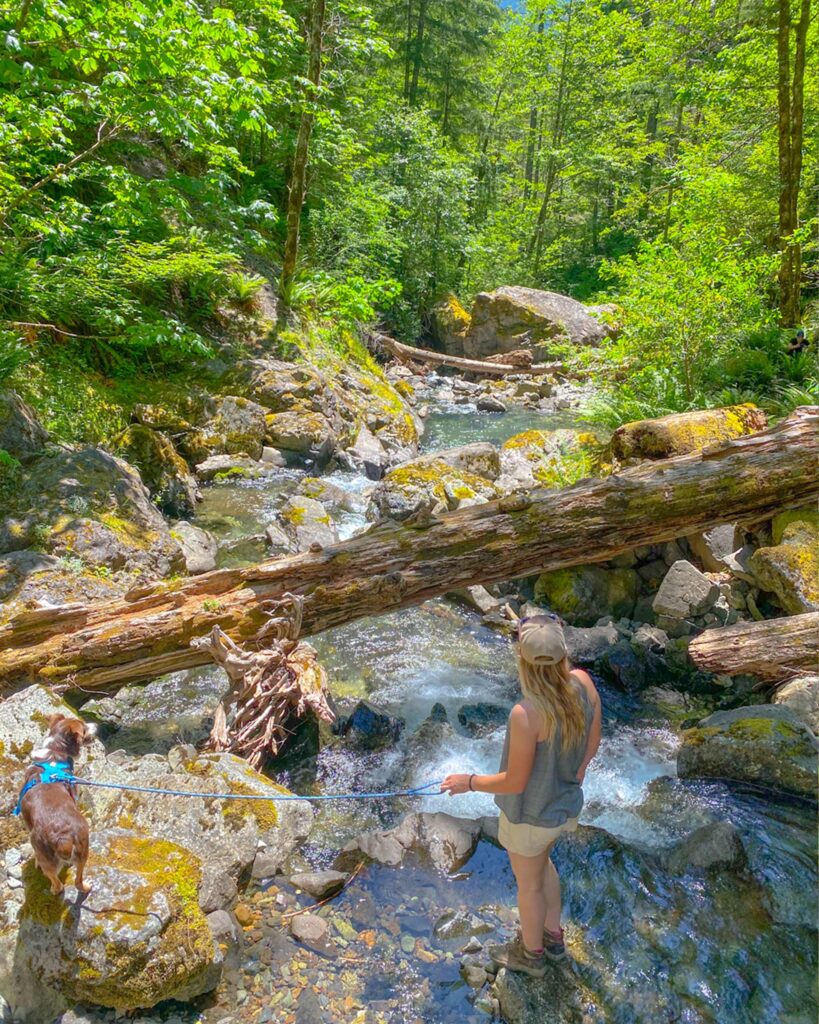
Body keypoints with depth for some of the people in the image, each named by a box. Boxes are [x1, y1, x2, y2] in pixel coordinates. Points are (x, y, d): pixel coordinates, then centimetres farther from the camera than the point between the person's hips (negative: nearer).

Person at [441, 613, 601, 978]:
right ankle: (553, 938, 55)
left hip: (530, 815, -6)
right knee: (541, 862, 34)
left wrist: (469, 782, -8)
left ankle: (531, 954, 50)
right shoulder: (583, 683, -19)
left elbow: (515, 781, -25)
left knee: (529, 883, 22)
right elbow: (592, 743, -3)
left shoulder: (526, 714, -38)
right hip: (566, 804, 6)